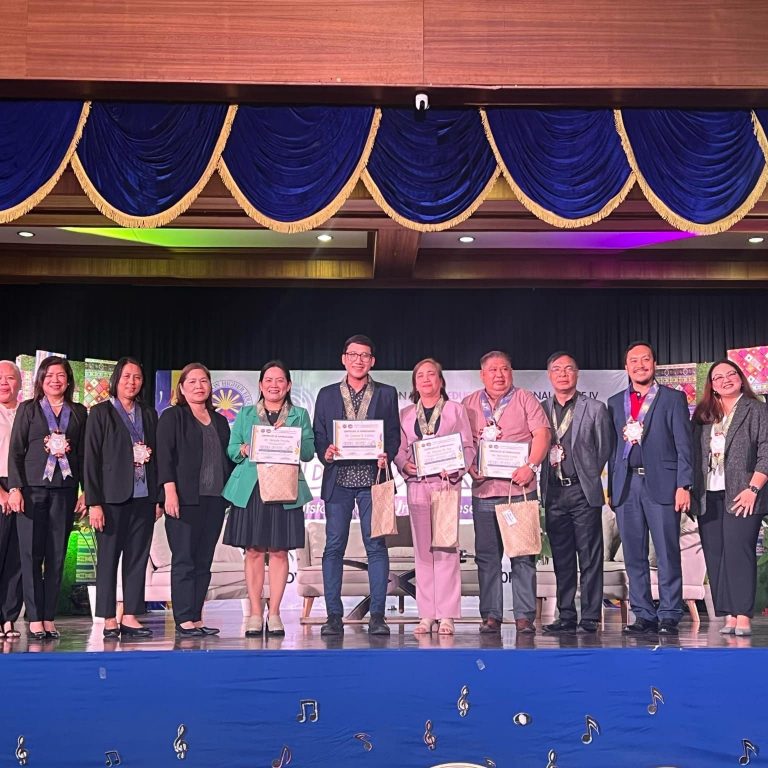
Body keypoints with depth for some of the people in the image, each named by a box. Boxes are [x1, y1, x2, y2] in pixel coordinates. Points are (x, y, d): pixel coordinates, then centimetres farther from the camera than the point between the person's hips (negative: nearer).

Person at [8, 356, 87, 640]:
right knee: (31, 554, -2)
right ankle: (35, 619, 2)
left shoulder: (79, 413, 11)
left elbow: (84, 453, 10)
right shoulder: (28, 409, 7)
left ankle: (49, 617, 7)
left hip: (64, 490, 1)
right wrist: (15, 488, -7)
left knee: (57, 555, 2)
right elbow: (15, 451, 3)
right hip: (32, 488, -1)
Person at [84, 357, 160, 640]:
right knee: (108, 558, 3)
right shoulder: (100, 412, 0)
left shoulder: (149, 414, 12)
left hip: (144, 497, 4)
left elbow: (155, 457, 12)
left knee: (138, 558, 4)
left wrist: (158, 498, 6)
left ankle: (130, 617, 9)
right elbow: (91, 460, -4)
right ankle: (109, 620, 9)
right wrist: (94, 502, -10)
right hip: (113, 497, -4)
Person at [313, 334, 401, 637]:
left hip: (372, 478, -1)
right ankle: (334, 616, 6)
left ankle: (377, 615, 3)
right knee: (334, 546, 0)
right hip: (337, 479, 1)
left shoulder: (387, 394, 11)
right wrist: (325, 453, -10)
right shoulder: (327, 395, 13)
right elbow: (317, 435, 10)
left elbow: (394, 434, 8)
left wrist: (386, 456, -11)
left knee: (376, 545, -2)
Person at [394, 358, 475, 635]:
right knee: (422, 549, 2)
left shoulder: (456, 410, 9)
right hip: (416, 485, 3)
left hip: (446, 482, -3)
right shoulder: (405, 414, 16)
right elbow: (399, 449, 12)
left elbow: (468, 447, 3)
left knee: (445, 548, -7)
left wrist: (455, 469, -14)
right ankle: (427, 614, 6)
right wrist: (405, 464, -10)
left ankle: (446, 615, -5)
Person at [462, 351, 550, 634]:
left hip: (519, 487, -3)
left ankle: (524, 615, 4)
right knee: (487, 555, 4)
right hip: (483, 489, 3)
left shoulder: (525, 399, 5)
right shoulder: (469, 404, 13)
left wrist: (530, 466, -16)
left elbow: (542, 434, -3)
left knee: (523, 554, -2)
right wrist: (469, 467, -4)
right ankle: (491, 615, 11)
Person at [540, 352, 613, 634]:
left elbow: (604, 449, 5)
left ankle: (590, 617, 4)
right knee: (562, 558, 7)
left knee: (590, 558, -1)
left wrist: (588, 478, 3)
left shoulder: (595, 409, 3)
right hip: (553, 493, 3)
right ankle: (566, 616, 14)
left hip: (583, 491, -3)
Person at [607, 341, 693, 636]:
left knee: (668, 554, -3)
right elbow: (612, 447, 15)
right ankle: (644, 616, 11)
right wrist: (611, 488, 9)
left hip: (661, 483, -3)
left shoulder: (673, 399, 6)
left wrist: (683, 486, -8)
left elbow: (684, 445, 0)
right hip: (626, 486, 4)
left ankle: (669, 617, 3)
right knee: (634, 556, 5)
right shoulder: (615, 403, 16)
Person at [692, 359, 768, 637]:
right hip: (709, 497, 5)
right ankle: (728, 617, 5)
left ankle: (743, 617, -8)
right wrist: (692, 491, 4)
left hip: (740, 496, -4)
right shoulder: (702, 415, 16)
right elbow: (694, 454, 12)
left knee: (738, 552, -11)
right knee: (715, 557, 1)